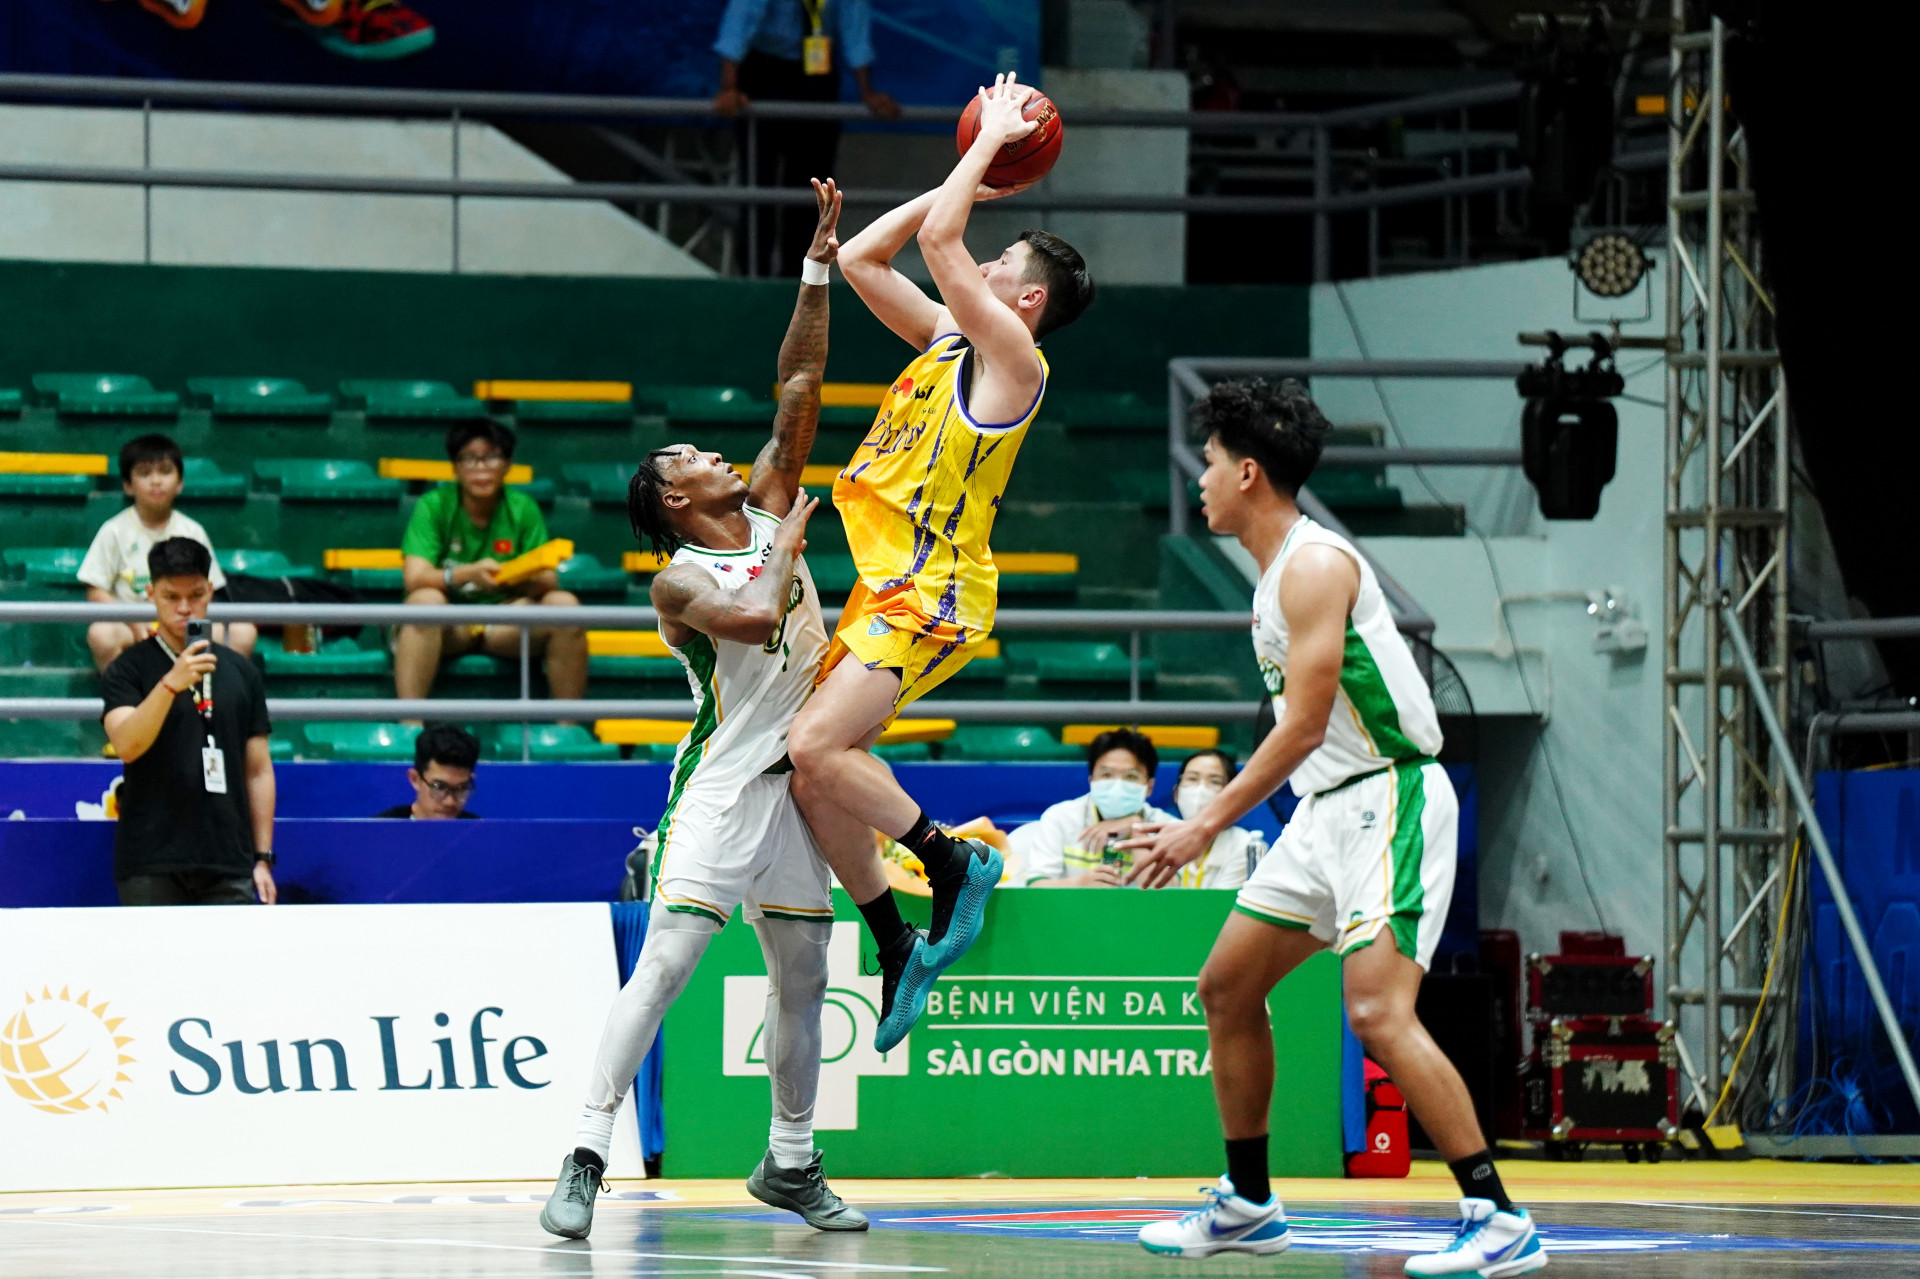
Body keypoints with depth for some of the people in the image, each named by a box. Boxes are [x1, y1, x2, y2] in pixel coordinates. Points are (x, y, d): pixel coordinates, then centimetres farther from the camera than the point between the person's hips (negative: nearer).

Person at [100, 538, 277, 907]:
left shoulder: (241, 672, 12)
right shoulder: (128, 670, 2)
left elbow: (258, 770, 14)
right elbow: (126, 745, -15)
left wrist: (262, 859, 9)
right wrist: (170, 684, -28)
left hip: (228, 864, 3)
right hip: (152, 865, -3)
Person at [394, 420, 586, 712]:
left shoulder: (522, 509, 1)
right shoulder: (434, 506, -7)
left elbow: (549, 582, -4)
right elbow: (414, 578, -19)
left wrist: (527, 580, -29)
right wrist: (469, 574, -37)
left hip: (503, 623, 3)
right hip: (446, 625, -3)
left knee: (563, 604, -23)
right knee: (425, 600, -36)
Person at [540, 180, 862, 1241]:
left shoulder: (768, 509, 10)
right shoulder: (681, 580, -8)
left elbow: (799, 386, 5)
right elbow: (757, 617, -27)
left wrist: (820, 265, 0)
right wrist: (792, 538, -10)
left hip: (796, 780, 7)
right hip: (723, 784, -7)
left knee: (801, 976, 11)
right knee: (666, 959, -15)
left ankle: (790, 1163, 23)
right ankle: (586, 1159, -19)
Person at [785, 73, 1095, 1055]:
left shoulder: (1013, 362, -9)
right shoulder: (946, 338, 16)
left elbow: (937, 242, -16)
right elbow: (860, 258, 20)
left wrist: (992, 141, -6)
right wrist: (966, 176, 18)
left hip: (933, 596, -9)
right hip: (882, 589, 9)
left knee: (816, 750, -23)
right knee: (813, 772, 3)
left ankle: (953, 860, -6)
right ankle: (898, 950, 11)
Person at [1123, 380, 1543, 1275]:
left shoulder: (1315, 565, -16)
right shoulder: (1277, 569, 15)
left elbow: (1305, 726, -20)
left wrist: (1208, 825, -17)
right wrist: (1210, 822, 19)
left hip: (1387, 799, -11)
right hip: (1325, 807, 11)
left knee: (1378, 1014, -22)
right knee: (1227, 989, 14)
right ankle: (1247, 1207, 25)